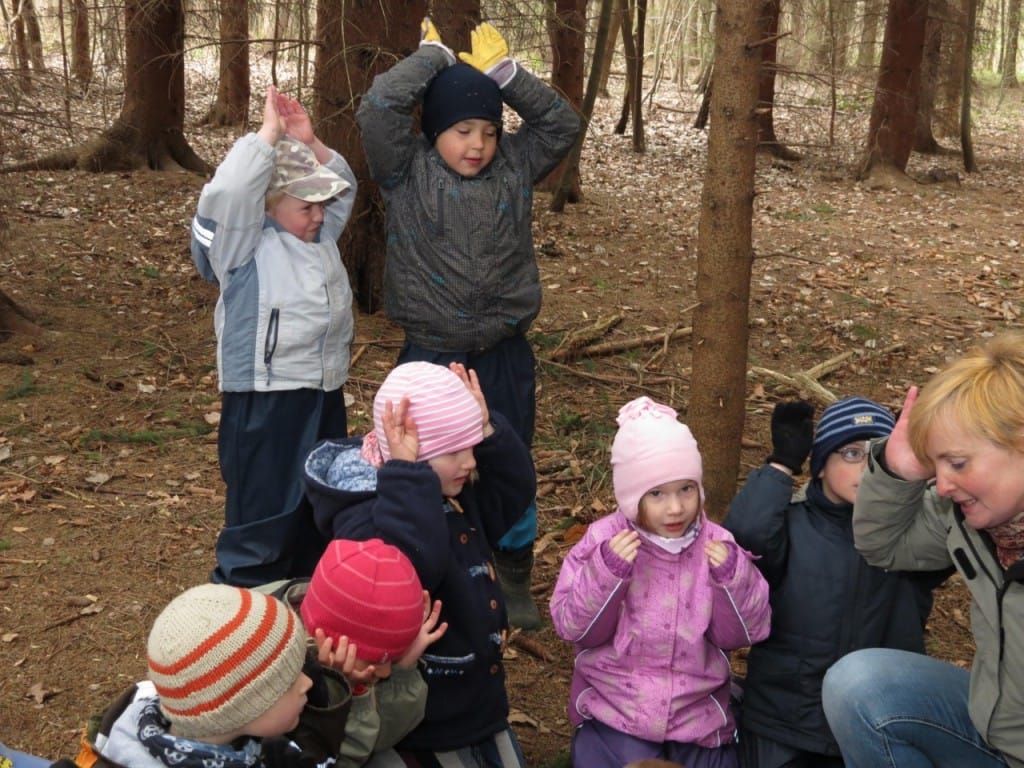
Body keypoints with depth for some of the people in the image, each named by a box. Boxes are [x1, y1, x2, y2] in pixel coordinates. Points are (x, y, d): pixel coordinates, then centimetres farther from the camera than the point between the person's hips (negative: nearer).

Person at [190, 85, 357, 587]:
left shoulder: (320, 235, 12)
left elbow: (345, 187, 19)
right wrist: (270, 132, -21)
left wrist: (309, 142, 2)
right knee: (263, 516, -6)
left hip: (324, 395, 8)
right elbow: (228, 193, -28)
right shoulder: (245, 244, -12)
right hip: (265, 404, -8)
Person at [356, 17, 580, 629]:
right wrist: (434, 56, -6)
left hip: (505, 356, 3)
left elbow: (563, 122, 2)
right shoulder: (407, 173, -6)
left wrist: (504, 71, -3)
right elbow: (378, 108, -18)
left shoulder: (515, 168, 4)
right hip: (430, 358, -3)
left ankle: (516, 581, 33)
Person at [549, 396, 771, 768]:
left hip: (699, 713, 2)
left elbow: (740, 635, -6)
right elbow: (573, 627, -11)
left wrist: (733, 577, -22)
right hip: (616, 710, -2)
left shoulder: (717, 544, -5)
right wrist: (605, 570, -26)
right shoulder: (603, 541, -9)